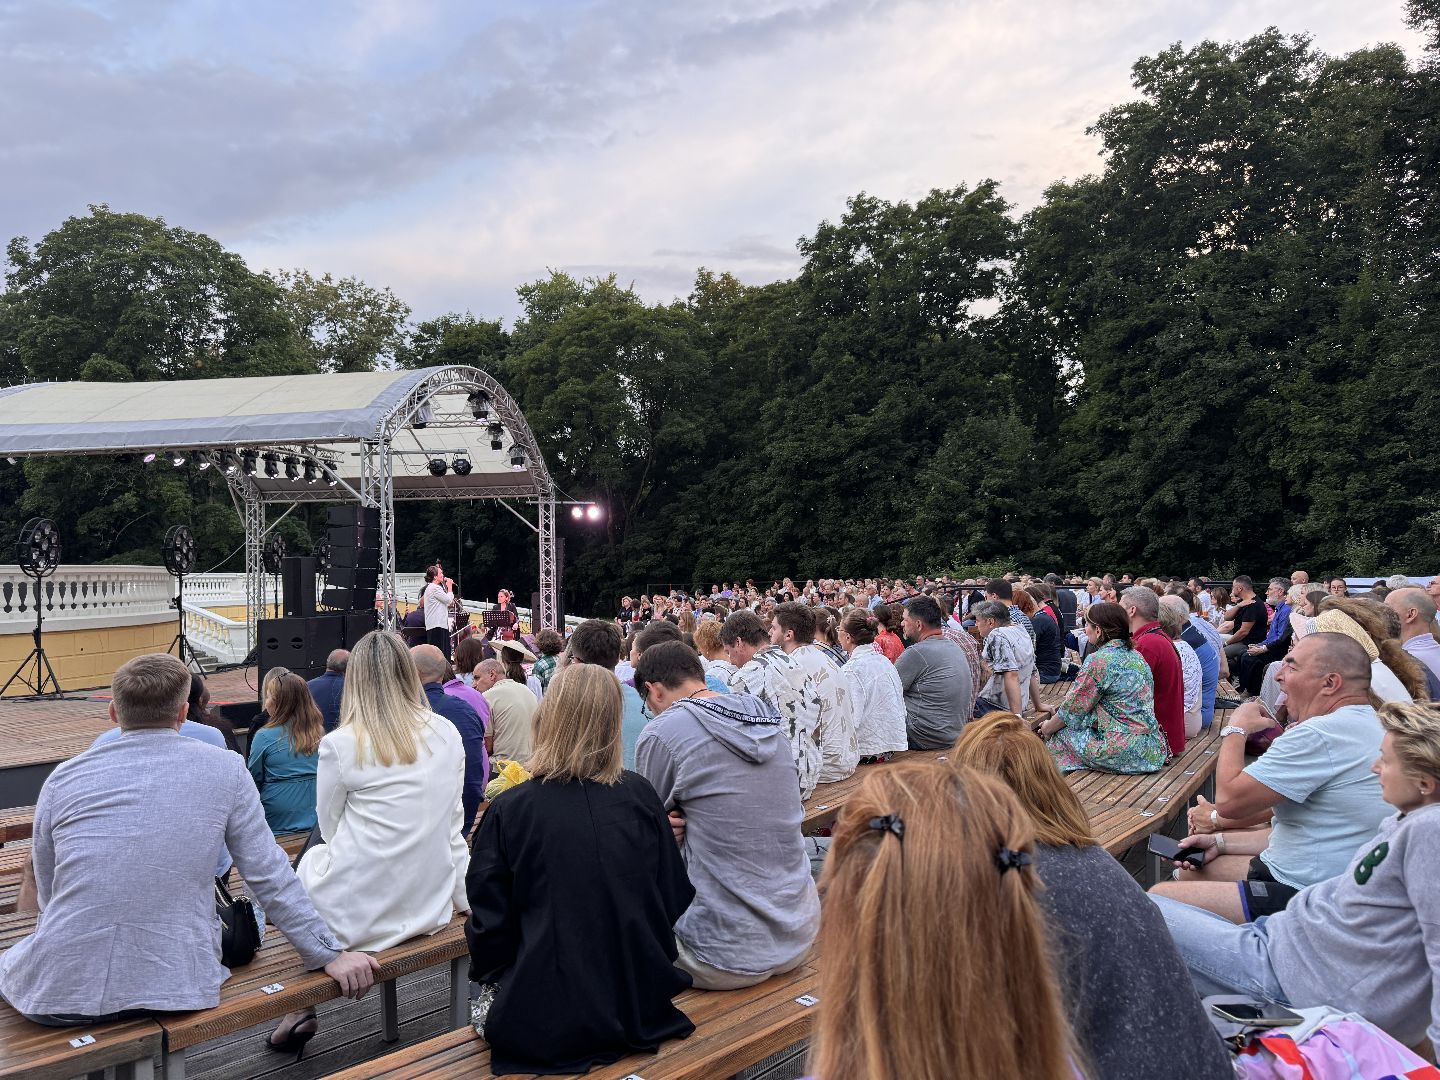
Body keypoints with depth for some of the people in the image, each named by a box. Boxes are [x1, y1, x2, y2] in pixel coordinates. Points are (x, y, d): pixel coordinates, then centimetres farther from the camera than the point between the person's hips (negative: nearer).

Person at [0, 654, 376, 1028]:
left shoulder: (63, 779, 2)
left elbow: (49, 899, 13)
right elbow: (268, 875, -1)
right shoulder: (224, 769, -2)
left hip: (62, 995, 0)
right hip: (176, 986, 0)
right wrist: (328, 954, 8)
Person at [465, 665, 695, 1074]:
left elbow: (489, 923, -7)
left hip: (547, 1030, -3)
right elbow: (675, 898, 3)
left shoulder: (508, 811, -13)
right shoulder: (640, 796, -6)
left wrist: (492, 974, 13)